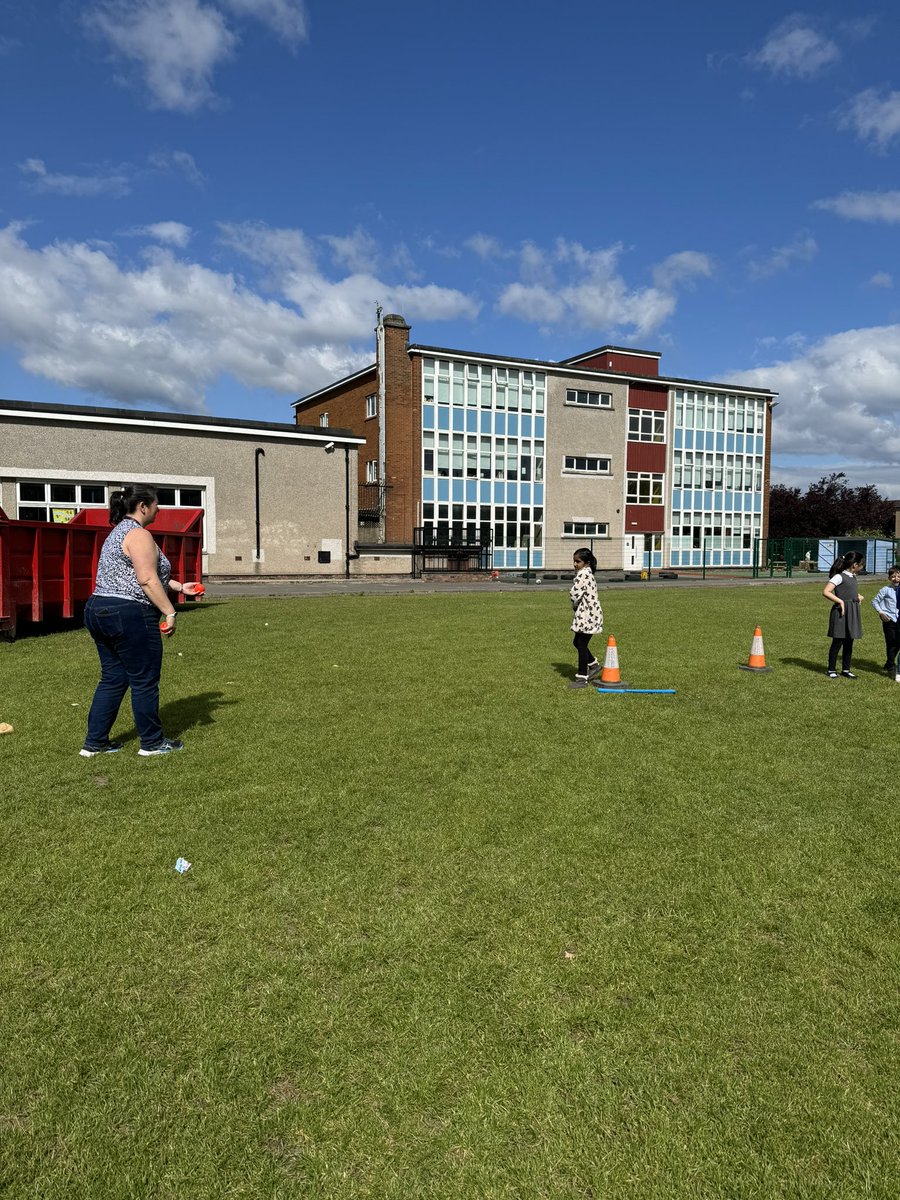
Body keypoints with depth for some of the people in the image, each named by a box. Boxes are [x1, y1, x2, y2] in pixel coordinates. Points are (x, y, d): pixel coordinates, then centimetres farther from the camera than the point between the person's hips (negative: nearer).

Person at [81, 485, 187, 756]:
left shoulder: (119, 533, 20)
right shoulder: (139, 535, -13)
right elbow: (147, 580, -21)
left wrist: (179, 586, 25)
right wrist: (169, 611, -18)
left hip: (99, 611, 10)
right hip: (129, 616, -10)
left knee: (112, 680, 15)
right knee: (144, 681, 1)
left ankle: (94, 742, 19)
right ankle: (152, 742, 12)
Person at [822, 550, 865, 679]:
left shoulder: (852, 577, 13)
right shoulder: (839, 577, -12)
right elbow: (825, 592, -20)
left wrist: (858, 597, 9)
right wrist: (840, 601, -20)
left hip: (852, 613, 8)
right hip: (841, 612, -8)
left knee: (849, 643, 11)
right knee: (837, 642, 0)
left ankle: (846, 670, 20)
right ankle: (832, 670, 10)